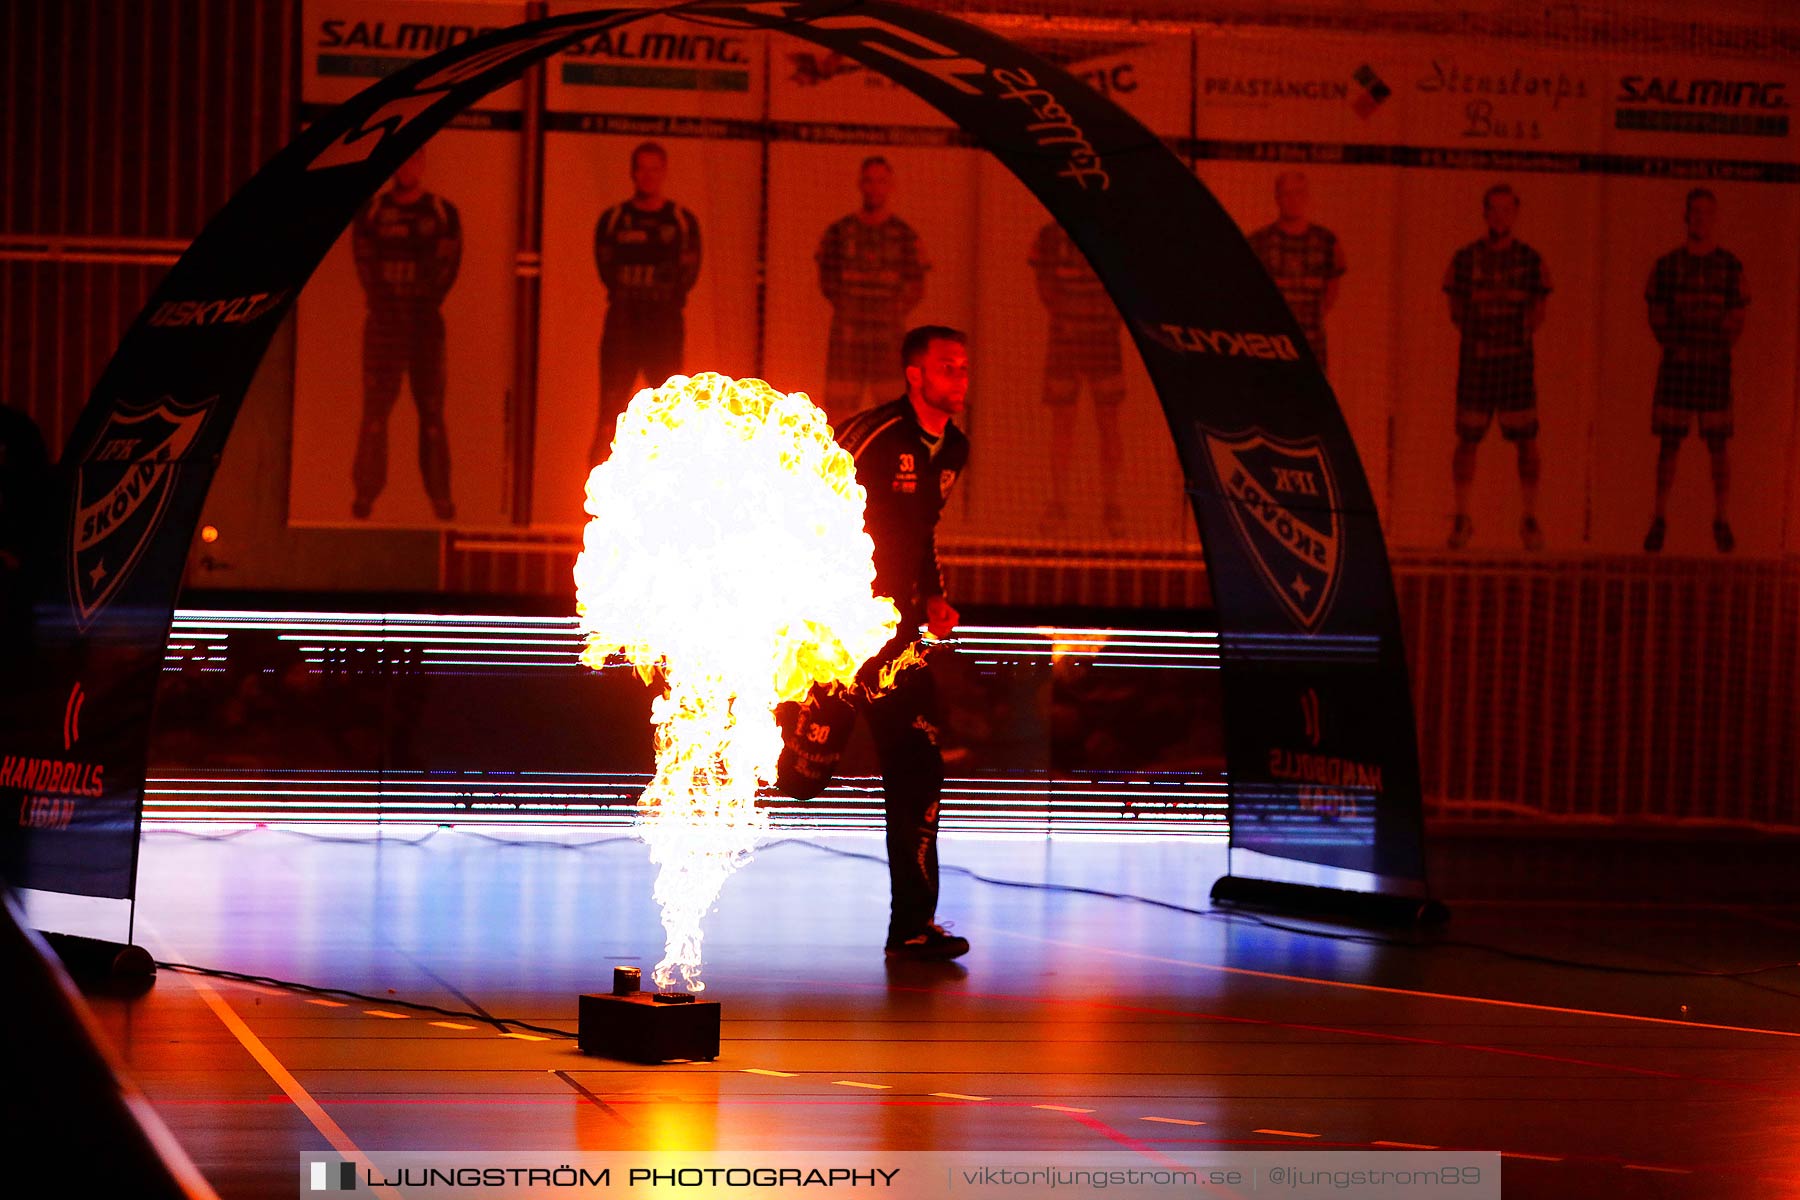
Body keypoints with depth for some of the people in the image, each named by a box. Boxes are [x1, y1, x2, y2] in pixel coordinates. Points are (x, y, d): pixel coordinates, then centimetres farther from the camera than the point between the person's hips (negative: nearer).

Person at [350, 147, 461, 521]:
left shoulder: (443, 214, 7)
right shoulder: (370, 213, 7)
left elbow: (447, 266, 2)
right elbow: (365, 265, 3)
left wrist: (424, 305, -8)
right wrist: (387, 305, -7)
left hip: (426, 322, 0)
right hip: (383, 322, 0)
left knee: (432, 411, -2)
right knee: (375, 407, -6)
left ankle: (440, 496, -1)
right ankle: (365, 494, -6)